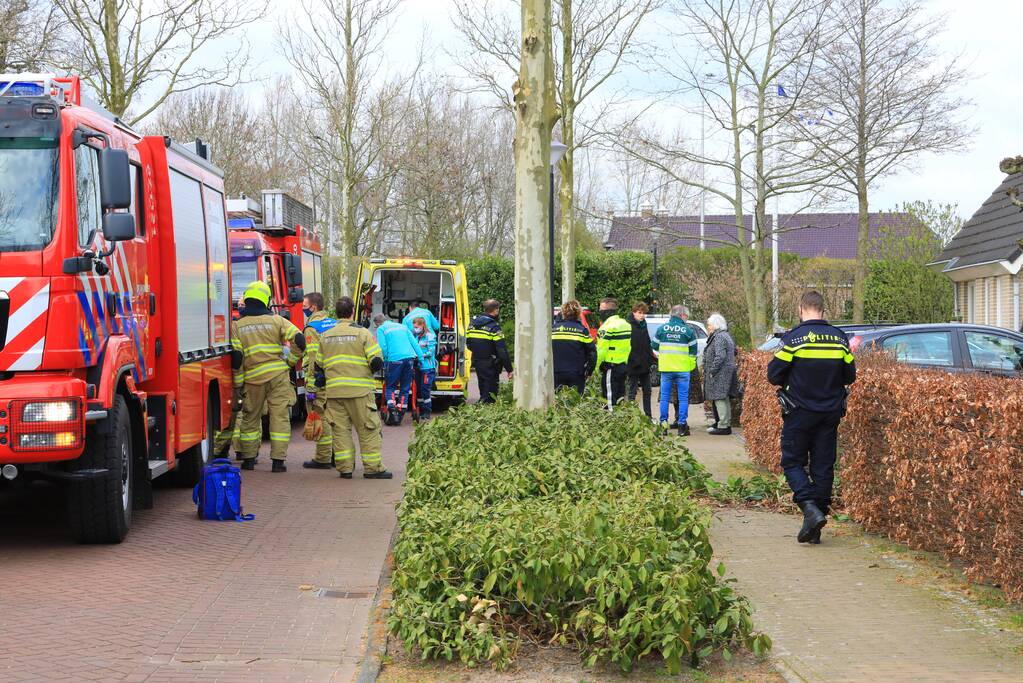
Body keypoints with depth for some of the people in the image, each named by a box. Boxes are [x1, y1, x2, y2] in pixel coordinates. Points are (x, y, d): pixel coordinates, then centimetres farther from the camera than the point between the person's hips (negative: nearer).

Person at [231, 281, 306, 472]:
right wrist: (298, 355, 15)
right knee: (280, 417, 2)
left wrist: (239, 382, 2)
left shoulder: (237, 325, 1)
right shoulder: (276, 320, 0)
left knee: (250, 418, 14)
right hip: (278, 376, -1)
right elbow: (298, 338, -6)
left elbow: (236, 357, -5)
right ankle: (278, 460, -2)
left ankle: (248, 458, 18)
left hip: (253, 379, 1)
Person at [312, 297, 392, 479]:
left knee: (340, 430, 8)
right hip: (359, 391, -4)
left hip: (334, 392, 4)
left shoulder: (325, 336, 9)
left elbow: (318, 365, 14)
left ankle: (344, 468, 8)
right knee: (368, 430, 3)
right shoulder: (362, 333, -6)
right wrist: (372, 368, 12)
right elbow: (376, 362, -9)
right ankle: (372, 468, 4)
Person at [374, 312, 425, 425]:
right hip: (409, 358, 4)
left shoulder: (381, 329, 7)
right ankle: (400, 414, 9)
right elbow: (414, 343, 16)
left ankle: (392, 413, -8)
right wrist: (421, 358, 14)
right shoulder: (402, 327, 22)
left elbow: (383, 347, -7)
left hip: (394, 360, -4)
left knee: (389, 387, 8)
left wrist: (384, 360, 5)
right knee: (405, 388, 12)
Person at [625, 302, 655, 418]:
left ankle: (648, 416, 17)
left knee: (647, 391, 11)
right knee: (633, 391, -3)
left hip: (645, 365, 8)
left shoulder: (643, 325, 12)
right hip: (633, 365, -8)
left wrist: (651, 358, 13)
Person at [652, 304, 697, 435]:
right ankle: (682, 425, 1)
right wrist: (691, 366, 15)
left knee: (664, 397, 8)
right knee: (683, 398, 3)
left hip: (665, 369, 2)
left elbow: (655, 347, 10)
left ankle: (663, 423, 7)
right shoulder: (688, 330, -3)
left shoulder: (661, 329, 2)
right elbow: (693, 351, 3)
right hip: (683, 369, -2)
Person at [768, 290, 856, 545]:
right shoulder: (839, 338, 2)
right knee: (823, 466, 8)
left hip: (799, 412, -4)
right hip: (830, 413, 4)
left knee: (793, 462, 7)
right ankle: (814, 530, 9)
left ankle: (811, 509, -16)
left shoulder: (793, 338, -11)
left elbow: (774, 374, -9)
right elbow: (850, 376, 8)